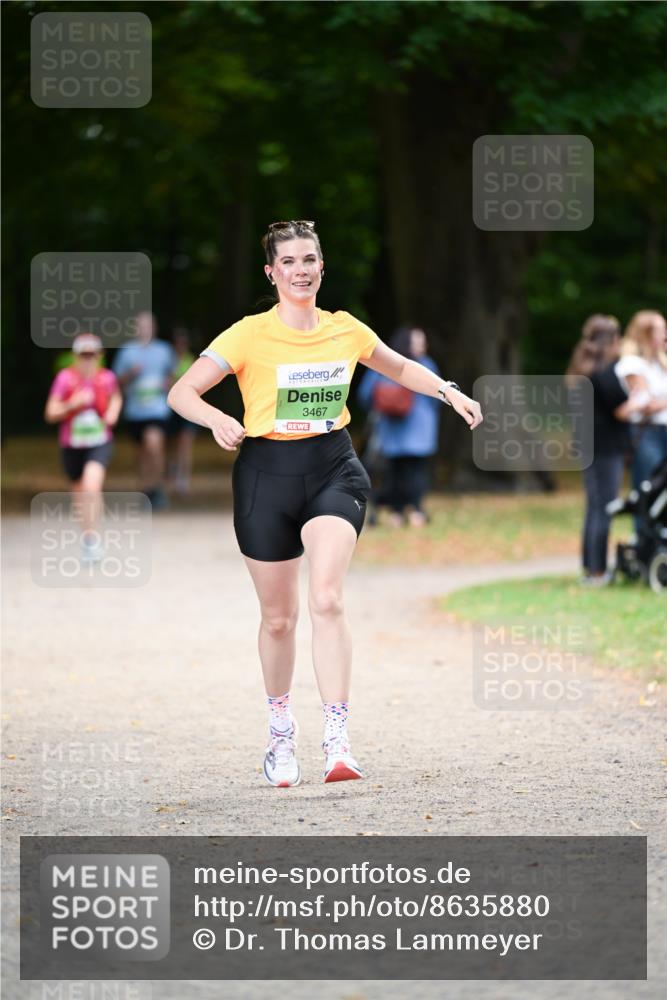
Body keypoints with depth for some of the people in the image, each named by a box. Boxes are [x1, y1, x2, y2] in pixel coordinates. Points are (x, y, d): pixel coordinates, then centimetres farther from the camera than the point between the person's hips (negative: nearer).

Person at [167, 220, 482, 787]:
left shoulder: (346, 331, 3)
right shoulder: (250, 335, -8)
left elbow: (400, 368, 22)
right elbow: (182, 392, -9)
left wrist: (449, 392, 7)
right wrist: (218, 420, -28)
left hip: (333, 469, 1)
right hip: (267, 474, -1)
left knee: (327, 600, -19)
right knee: (278, 616, 8)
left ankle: (338, 742, -23)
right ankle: (281, 734, 31)